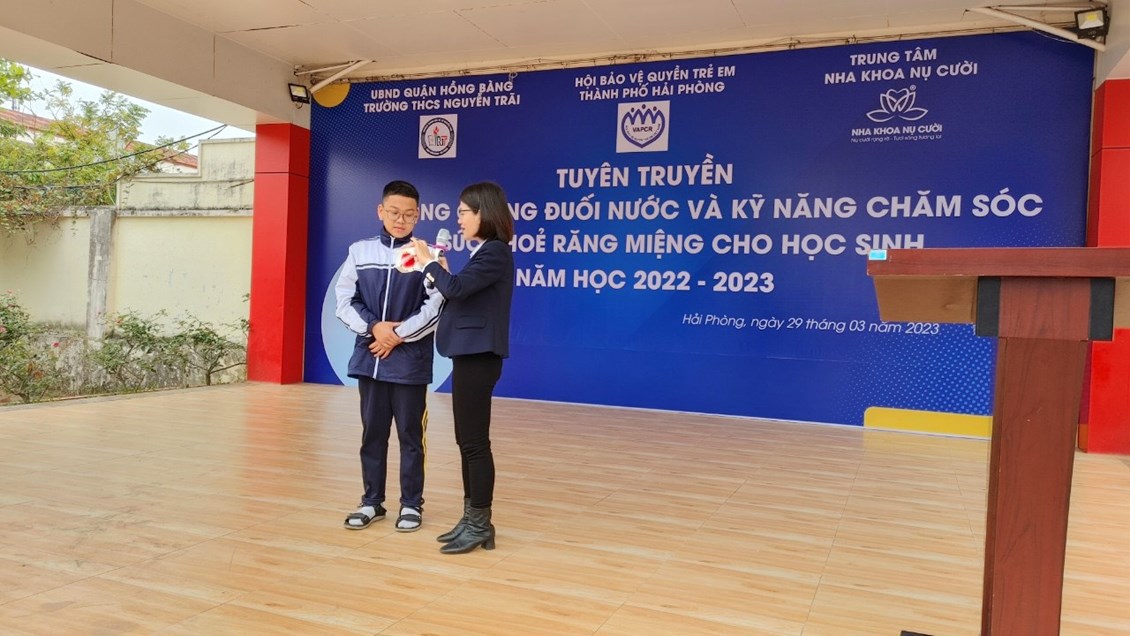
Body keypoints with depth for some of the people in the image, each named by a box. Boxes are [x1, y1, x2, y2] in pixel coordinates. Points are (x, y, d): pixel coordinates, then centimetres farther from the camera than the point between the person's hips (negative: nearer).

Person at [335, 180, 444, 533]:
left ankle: (411, 504, 18)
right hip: (369, 356, 3)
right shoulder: (360, 251, 6)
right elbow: (344, 299, 6)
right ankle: (372, 501, 24)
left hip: (410, 361, -3)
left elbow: (437, 307, -8)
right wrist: (373, 327, -9)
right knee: (372, 432, 11)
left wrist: (399, 335, -12)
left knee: (410, 434, 5)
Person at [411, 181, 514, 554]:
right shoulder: (485, 252, 17)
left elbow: (456, 288, -25)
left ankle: (480, 525, 7)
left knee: (475, 443, -4)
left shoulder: (495, 252, -13)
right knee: (467, 441, 14)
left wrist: (428, 261, -9)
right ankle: (472, 519, 23)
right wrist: (436, 272, 5)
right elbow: (460, 294, 15)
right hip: (470, 355, 10)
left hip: (478, 356, -10)